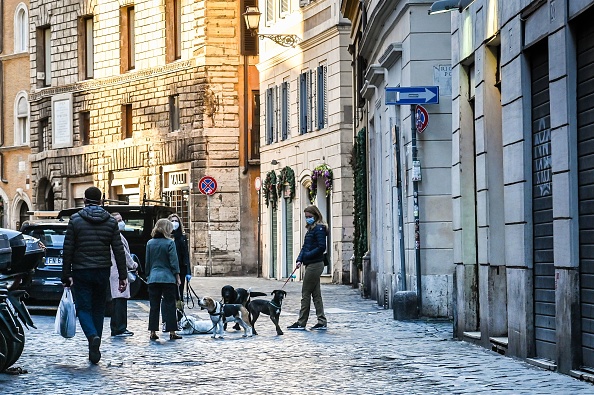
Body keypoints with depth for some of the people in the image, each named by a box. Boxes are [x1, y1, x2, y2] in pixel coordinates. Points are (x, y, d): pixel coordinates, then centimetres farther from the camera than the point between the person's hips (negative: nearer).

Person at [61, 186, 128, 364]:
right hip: (103, 272, 2)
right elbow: (119, 250, 1)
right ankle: (94, 352, 13)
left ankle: (93, 336, -26)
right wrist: (123, 275, 4)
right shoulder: (111, 221, 3)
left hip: (81, 271, -2)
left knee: (83, 308, 2)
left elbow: (68, 250, -5)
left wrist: (66, 275, -1)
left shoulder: (75, 220, -3)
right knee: (98, 309, 11)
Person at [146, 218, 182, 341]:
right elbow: (174, 262, -7)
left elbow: (147, 262, 11)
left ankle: (153, 332, 6)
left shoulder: (150, 243, 6)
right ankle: (172, 332, 2)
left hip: (153, 279, 4)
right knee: (169, 305, 2)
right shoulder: (170, 243, -7)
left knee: (154, 306, 7)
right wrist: (177, 277, 0)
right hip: (168, 278, -4)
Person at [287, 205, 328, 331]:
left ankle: (301, 323, 1)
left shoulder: (319, 229, -12)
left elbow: (322, 247, -19)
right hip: (311, 265, 10)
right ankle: (322, 322, 12)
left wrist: (307, 256, -16)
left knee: (305, 294, -4)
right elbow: (305, 247, 15)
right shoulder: (311, 229, 17)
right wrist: (300, 259, 1)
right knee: (316, 294, 10)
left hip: (314, 265, -10)